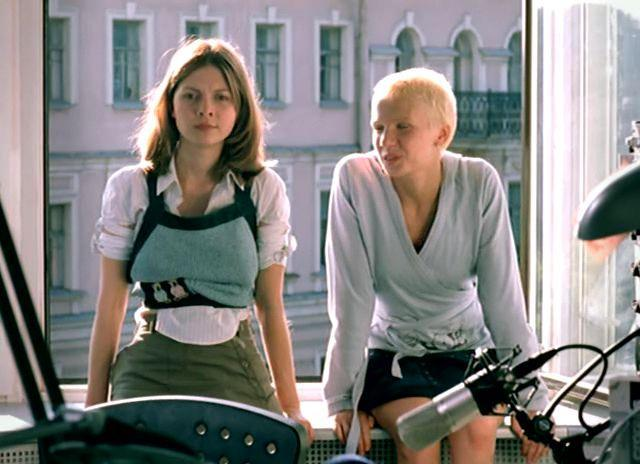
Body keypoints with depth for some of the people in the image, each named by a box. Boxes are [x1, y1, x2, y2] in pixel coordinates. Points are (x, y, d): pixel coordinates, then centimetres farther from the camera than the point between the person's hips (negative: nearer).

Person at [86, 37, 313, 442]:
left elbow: (271, 307, 6)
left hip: (235, 371, 1)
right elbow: (111, 306, 6)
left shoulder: (264, 191, 4)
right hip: (150, 373, -1)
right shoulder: (130, 189, 2)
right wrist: (95, 404, 6)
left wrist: (290, 407, 5)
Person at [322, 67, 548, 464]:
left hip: (469, 352, 1)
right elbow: (351, 298, -13)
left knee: (476, 430, -28)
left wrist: (531, 398, -11)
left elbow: (504, 298, -10)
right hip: (390, 353, -1)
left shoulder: (479, 183, -12)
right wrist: (343, 397, -14)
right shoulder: (355, 178, -14)